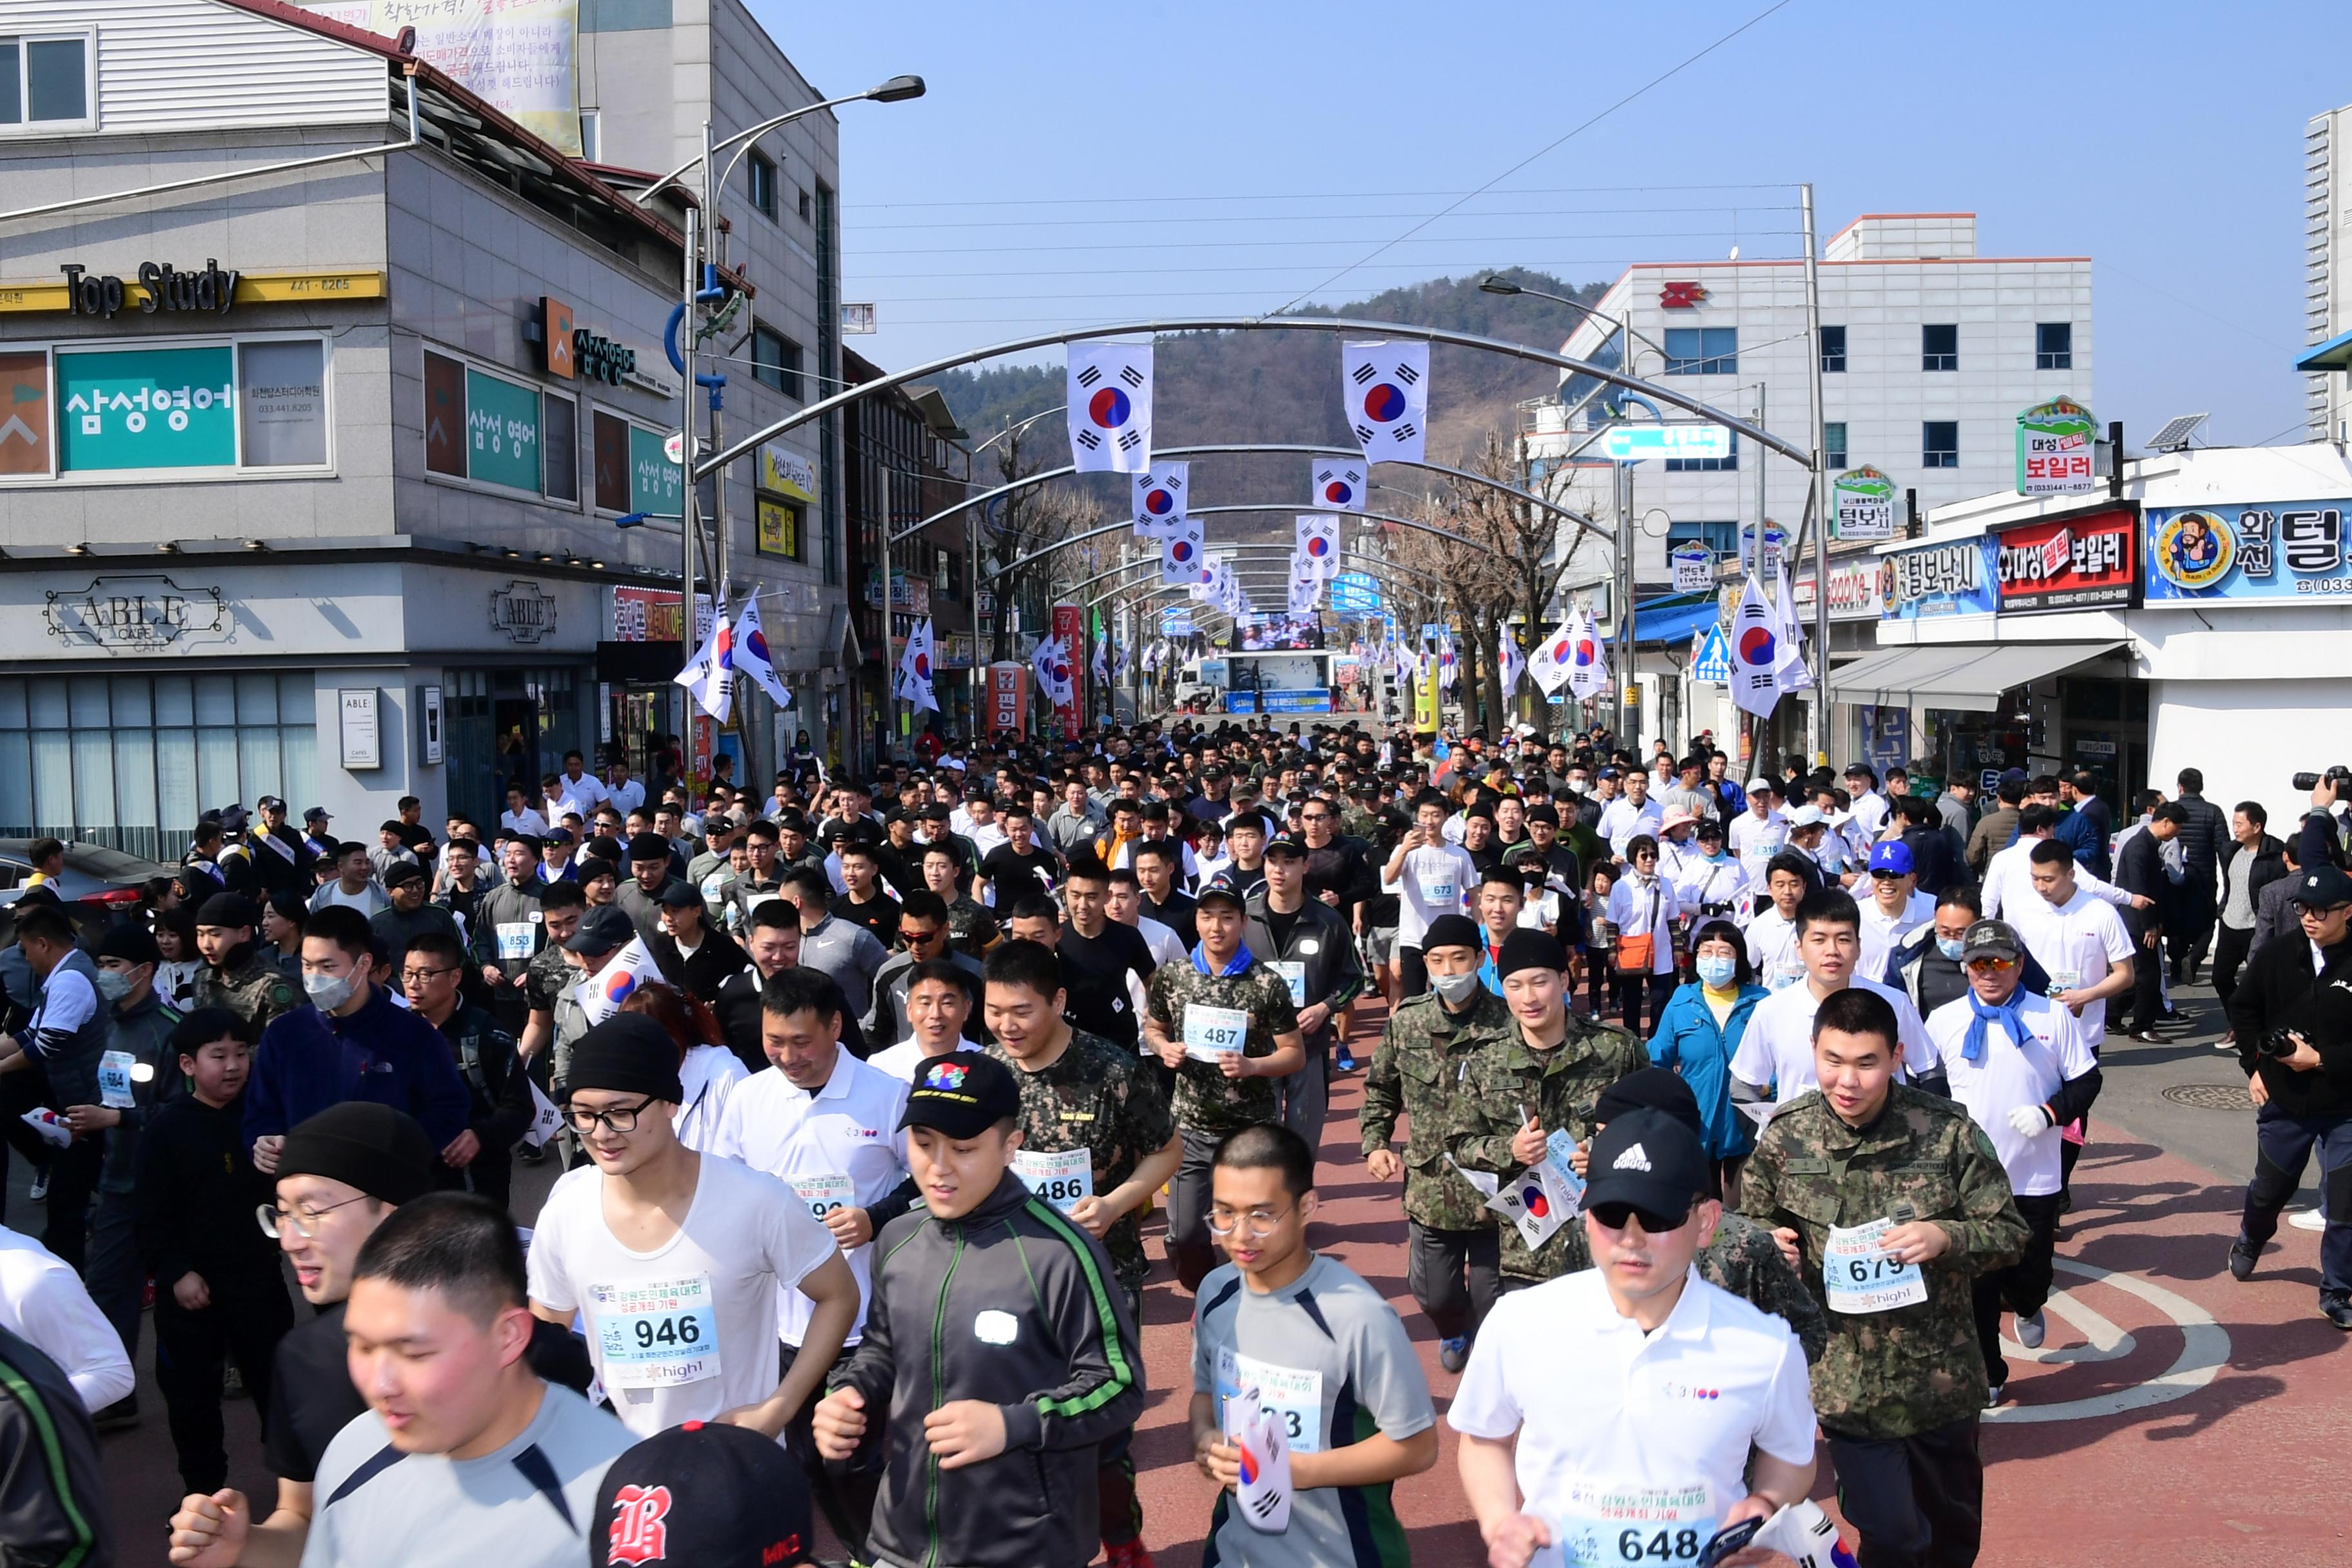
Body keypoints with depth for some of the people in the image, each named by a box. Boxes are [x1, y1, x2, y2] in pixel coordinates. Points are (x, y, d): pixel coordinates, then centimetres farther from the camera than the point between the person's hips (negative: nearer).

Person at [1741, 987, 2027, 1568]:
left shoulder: (1948, 1131, -12)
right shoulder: (1783, 1137, -9)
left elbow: (2009, 1233, -5)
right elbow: (1754, 1228, 6)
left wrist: (1946, 1236, -24)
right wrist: (1772, 1243, -16)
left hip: (1941, 1376, 1)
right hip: (1846, 1383, -1)